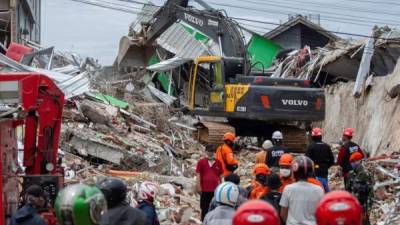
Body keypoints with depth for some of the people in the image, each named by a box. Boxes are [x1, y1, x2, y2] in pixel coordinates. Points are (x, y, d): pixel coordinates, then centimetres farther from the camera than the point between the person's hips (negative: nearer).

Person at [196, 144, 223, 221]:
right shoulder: (201, 162, 1)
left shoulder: (218, 163, 7)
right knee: (205, 209, 5)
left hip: (215, 189, 2)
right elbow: (198, 175, 1)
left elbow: (220, 176, 13)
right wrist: (199, 187, -5)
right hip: (205, 190, -2)